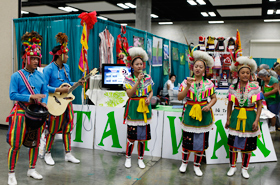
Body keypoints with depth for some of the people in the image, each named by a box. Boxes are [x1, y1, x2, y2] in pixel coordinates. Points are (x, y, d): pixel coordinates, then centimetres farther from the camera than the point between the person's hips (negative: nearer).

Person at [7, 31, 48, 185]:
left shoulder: (40, 76, 7)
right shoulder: (16, 76, -6)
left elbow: (45, 92, 10)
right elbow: (12, 95, -12)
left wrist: (44, 102, -9)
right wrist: (31, 97, -21)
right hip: (21, 112, -5)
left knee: (35, 143, 12)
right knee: (15, 144, -3)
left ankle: (31, 169, 28)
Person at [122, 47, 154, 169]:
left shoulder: (148, 78, 5)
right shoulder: (128, 78, -4)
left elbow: (151, 91, 15)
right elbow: (129, 94, -14)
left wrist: (149, 98, -7)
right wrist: (138, 81, -19)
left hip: (144, 108, 3)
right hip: (133, 108, -3)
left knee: (143, 136, 7)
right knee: (131, 135, 0)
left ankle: (140, 158, 23)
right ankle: (128, 157, 20)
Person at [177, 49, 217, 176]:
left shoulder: (208, 83, 1)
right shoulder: (186, 81, -2)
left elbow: (214, 98, 6)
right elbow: (179, 97, -10)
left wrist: (209, 106, -13)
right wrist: (188, 86, -21)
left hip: (203, 114, 1)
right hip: (189, 113, -1)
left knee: (201, 141, 8)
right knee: (186, 140, 6)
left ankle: (197, 165, 26)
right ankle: (184, 162, 29)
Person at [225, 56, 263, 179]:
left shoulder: (255, 87, -5)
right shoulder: (233, 88, -1)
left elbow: (259, 105, -2)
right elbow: (230, 104, 6)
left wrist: (256, 120, -10)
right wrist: (228, 119, 3)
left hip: (249, 118, -1)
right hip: (236, 118, 1)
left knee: (247, 145, 8)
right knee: (233, 144, 5)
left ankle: (245, 168, 26)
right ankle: (233, 166, 25)